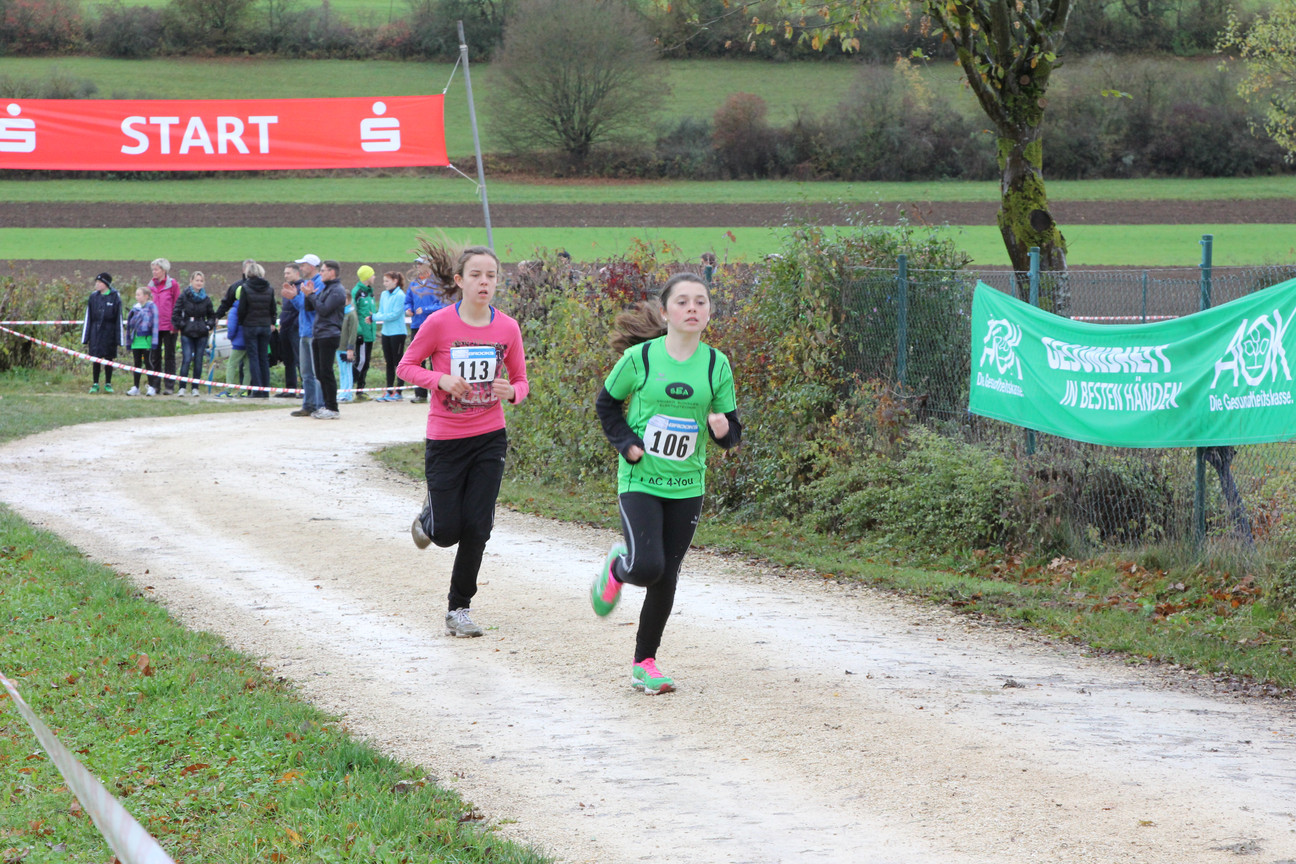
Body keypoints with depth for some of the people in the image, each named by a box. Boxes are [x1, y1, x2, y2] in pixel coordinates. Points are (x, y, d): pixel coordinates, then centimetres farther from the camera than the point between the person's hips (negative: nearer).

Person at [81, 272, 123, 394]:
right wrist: (85, 337, 3)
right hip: (95, 332, 2)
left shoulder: (115, 297, -2)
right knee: (95, 359, 2)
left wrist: (119, 339, -4)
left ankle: (108, 384, 15)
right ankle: (95, 384, 10)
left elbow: (119, 319, -1)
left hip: (109, 333, -2)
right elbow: (88, 318, 7)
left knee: (109, 358, 4)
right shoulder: (93, 297, 5)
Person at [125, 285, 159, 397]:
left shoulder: (151, 307, -5)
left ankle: (151, 387, 3)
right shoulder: (135, 308, 13)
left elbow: (155, 323, -8)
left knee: (148, 363, -2)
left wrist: (154, 341, -12)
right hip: (136, 340, 6)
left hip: (146, 339, -6)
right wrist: (129, 341, 17)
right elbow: (130, 324, 19)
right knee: (137, 364, 8)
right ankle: (136, 387, 12)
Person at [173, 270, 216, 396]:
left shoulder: (206, 299, 9)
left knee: (198, 361, 2)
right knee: (186, 359, -12)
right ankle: (181, 387, -8)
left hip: (201, 334, 3)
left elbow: (212, 315, 19)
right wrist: (179, 326, -4)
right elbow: (176, 314, 2)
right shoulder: (184, 296, 1)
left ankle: (195, 388, 9)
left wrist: (209, 326, 5)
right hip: (187, 334, -3)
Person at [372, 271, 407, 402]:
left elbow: (395, 314, -18)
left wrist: (376, 317, -17)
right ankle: (389, 390, 15)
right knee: (389, 363, 10)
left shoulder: (400, 295, -12)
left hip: (398, 332, -7)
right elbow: (381, 312, 11)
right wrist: (374, 318, -11)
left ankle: (398, 392, 3)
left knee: (397, 362, -2)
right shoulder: (384, 294, 10)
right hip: (386, 332, 7)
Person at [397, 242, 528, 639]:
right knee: (447, 533, -1)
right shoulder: (439, 323, -11)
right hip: (445, 439, -2)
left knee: (476, 528, -4)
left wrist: (511, 392, -16)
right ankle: (430, 517, 37)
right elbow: (406, 366, -1)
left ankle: (459, 609, 11)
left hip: (489, 439, 2)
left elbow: (520, 381, 8)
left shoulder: (507, 328, -3)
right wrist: (441, 379, -19)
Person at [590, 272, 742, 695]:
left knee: (666, 578, 5)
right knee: (647, 567, -20)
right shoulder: (640, 357, -8)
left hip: (686, 486, 3)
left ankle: (645, 663, 19)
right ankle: (616, 568, 17)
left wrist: (724, 429, -17)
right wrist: (626, 444, -6)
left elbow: (731, 431, 6)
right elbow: (607, 402, 7)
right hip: (640, 481, -3)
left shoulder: (716, 365, 0)